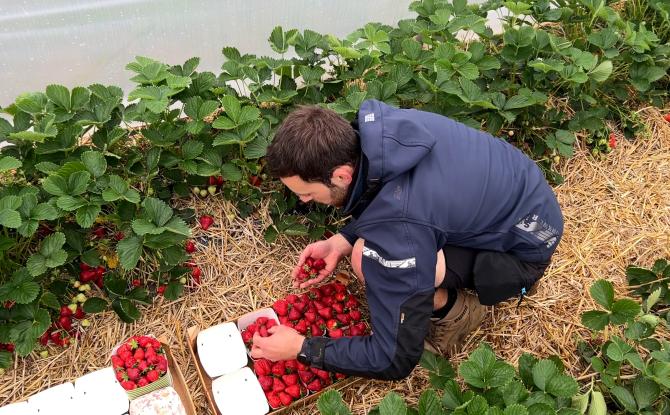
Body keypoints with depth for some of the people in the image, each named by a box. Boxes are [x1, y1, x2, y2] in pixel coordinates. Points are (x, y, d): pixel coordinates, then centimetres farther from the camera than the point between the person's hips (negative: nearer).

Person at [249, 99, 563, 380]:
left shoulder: (397, 227, -37)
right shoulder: (376, 126, -16)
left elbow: (395, 361, -26)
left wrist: (302, 348, -14)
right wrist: (342, 240, -7)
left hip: (524, 249, -8)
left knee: (367, 258, -29)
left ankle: (456, 309, -1)